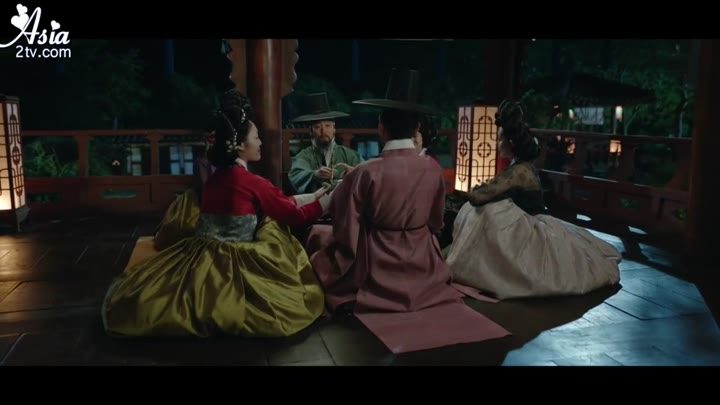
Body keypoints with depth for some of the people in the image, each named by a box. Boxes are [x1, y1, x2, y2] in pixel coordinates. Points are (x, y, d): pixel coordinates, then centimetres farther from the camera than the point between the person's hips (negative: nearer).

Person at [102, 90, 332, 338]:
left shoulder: (217, 178, 13)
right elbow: (296, 216, -1)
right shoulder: (252, 184, -10)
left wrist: (313, 195, 24)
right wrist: (333, 196, 10)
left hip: (201, 256, 8)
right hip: (229, 264, -8)